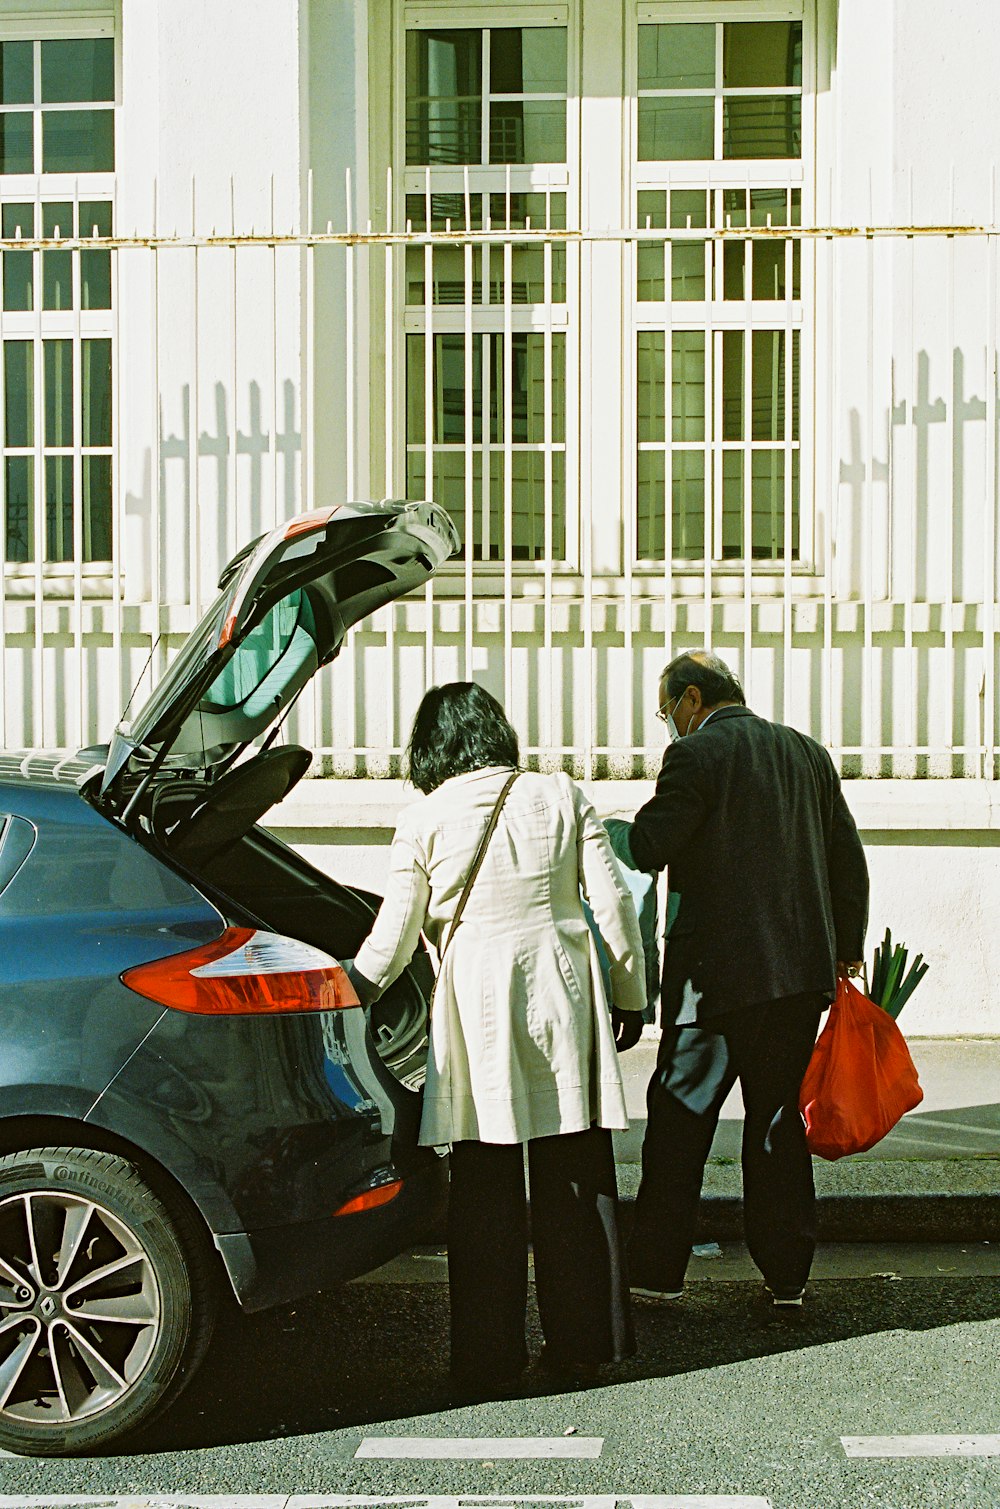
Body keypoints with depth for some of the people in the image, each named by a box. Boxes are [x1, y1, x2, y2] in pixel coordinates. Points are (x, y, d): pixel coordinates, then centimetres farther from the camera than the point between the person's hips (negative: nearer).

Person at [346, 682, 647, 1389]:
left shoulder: (425, 822, -3)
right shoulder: (561, 798, 2)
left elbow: (392, 940, -1)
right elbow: (613, 901, 1)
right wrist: (630, 992, 11)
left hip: (477, 1009, -2)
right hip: (563, 992, 2)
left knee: (486, 1184, 6)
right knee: (576, 1174, 12)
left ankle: (490, 1352, 11)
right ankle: (585, 1337, 19)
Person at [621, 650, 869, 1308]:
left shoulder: (697, 755, -8)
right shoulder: (809, 754, 12)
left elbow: (645, 850, -13)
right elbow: (850, 863, 14)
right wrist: (846, 950, 22)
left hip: (719, 971, -6)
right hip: (803, 972, 6)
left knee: (681, 1114, 5)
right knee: (779, 1118, 13)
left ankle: (657, 1270, 10)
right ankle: (787, 1272, 16)